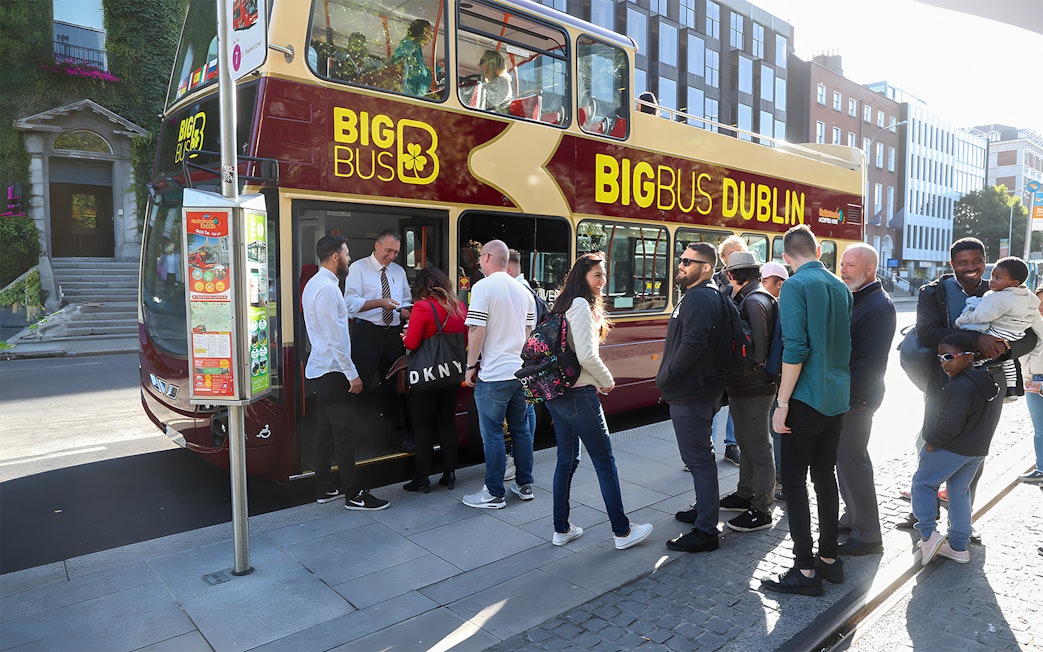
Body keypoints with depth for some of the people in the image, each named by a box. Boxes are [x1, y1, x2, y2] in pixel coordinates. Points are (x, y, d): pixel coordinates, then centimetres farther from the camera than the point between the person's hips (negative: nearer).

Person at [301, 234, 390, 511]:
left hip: (321, 369, 11)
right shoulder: (327, 288, -18)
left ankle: (324, 489, 23)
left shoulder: (315, 284, 14)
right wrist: (352, 374, -18)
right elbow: (335, 338, -21)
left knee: (326, 430, 14)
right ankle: (354, 495, 2)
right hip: (333, 370, -11)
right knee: (344, 433, -5)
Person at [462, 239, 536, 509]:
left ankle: (494, 494, 9)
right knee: (521, 429, 15)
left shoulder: (483, 287, -11)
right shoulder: (523, 290, 11)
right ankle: (524, 485, 24)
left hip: (494, 375, -7)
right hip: (522, 372, 7)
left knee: (492, 434, 2)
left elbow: (477, 331, -16)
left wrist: (471, 366, -7)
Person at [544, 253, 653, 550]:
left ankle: (561, 529, 23)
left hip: (556, 395, 9)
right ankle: (622, 531, 14)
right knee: (605, 461, 3)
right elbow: (587, 356, -22)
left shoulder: (563, 305, 13)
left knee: (566, 459, 15)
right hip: (579, 394, -9)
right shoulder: (581, 305, -15)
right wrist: (607, 380, -6)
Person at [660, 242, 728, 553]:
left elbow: (692, 344, -30)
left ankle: (706, 531, 5)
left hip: (691, 394, -11)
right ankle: (704, 509, 38)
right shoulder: (702, 295, 15)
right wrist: (669, 378, 14)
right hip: (701, 390, 11)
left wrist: (666, 377, -18)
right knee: (700, 455, 22)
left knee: (698, 459, -4)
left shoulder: (699, 298, -18)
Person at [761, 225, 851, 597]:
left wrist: (782, 403, -16)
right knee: (825, 476, 16)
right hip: (838, 399, 8)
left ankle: (805, 571, 4)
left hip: (807, 399, -8)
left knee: (794, 482, 0)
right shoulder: (840, 287, 10)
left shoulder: (795, 286, -13)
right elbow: (845, 343, 16)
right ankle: (829, 559, 26)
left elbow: (795, 349, -20)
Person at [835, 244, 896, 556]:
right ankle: (853, 516, 33)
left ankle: (867, 536, 8)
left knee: (852, 461, -3)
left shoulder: (878, 307, -17)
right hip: (841, 394, 10)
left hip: (856, 399, -10)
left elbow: (870, 363, -22)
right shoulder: (851, 297, 14)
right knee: (846, 457, 18)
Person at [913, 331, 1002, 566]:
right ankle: (959, 546, 22)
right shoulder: (992, 383, 8)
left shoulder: (960, 386, -24)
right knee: (959, 492, 17)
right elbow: (988, 419, 16)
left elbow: (950, 424, -24)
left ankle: (928, 533, -3)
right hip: (978, 450, 9)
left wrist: (931, 439, -11)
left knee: (922, 483, 6)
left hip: (950, 448, -9)